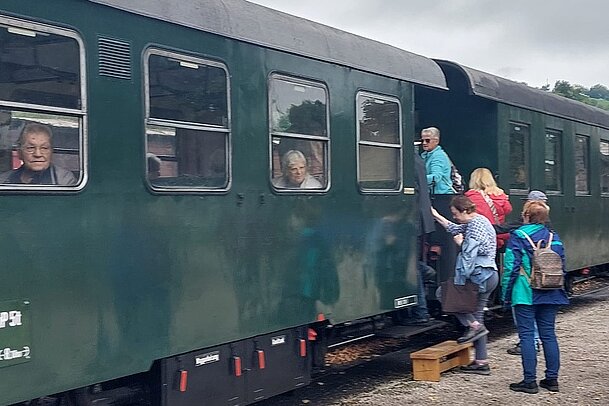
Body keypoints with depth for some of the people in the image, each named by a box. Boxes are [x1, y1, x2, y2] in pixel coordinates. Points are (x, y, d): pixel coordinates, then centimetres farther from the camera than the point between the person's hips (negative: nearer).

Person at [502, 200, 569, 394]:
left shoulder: (518, 236, -8)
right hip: (550, 295, 5)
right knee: (549, 334, 10)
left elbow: (511, 267, -11)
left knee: (527, 335, 0)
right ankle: (552, 378, 15)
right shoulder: (554, 237, 7)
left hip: (525, 294, -5)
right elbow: (562, 266, 11)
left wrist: (506, 294, -4)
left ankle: (530, 381, 0)